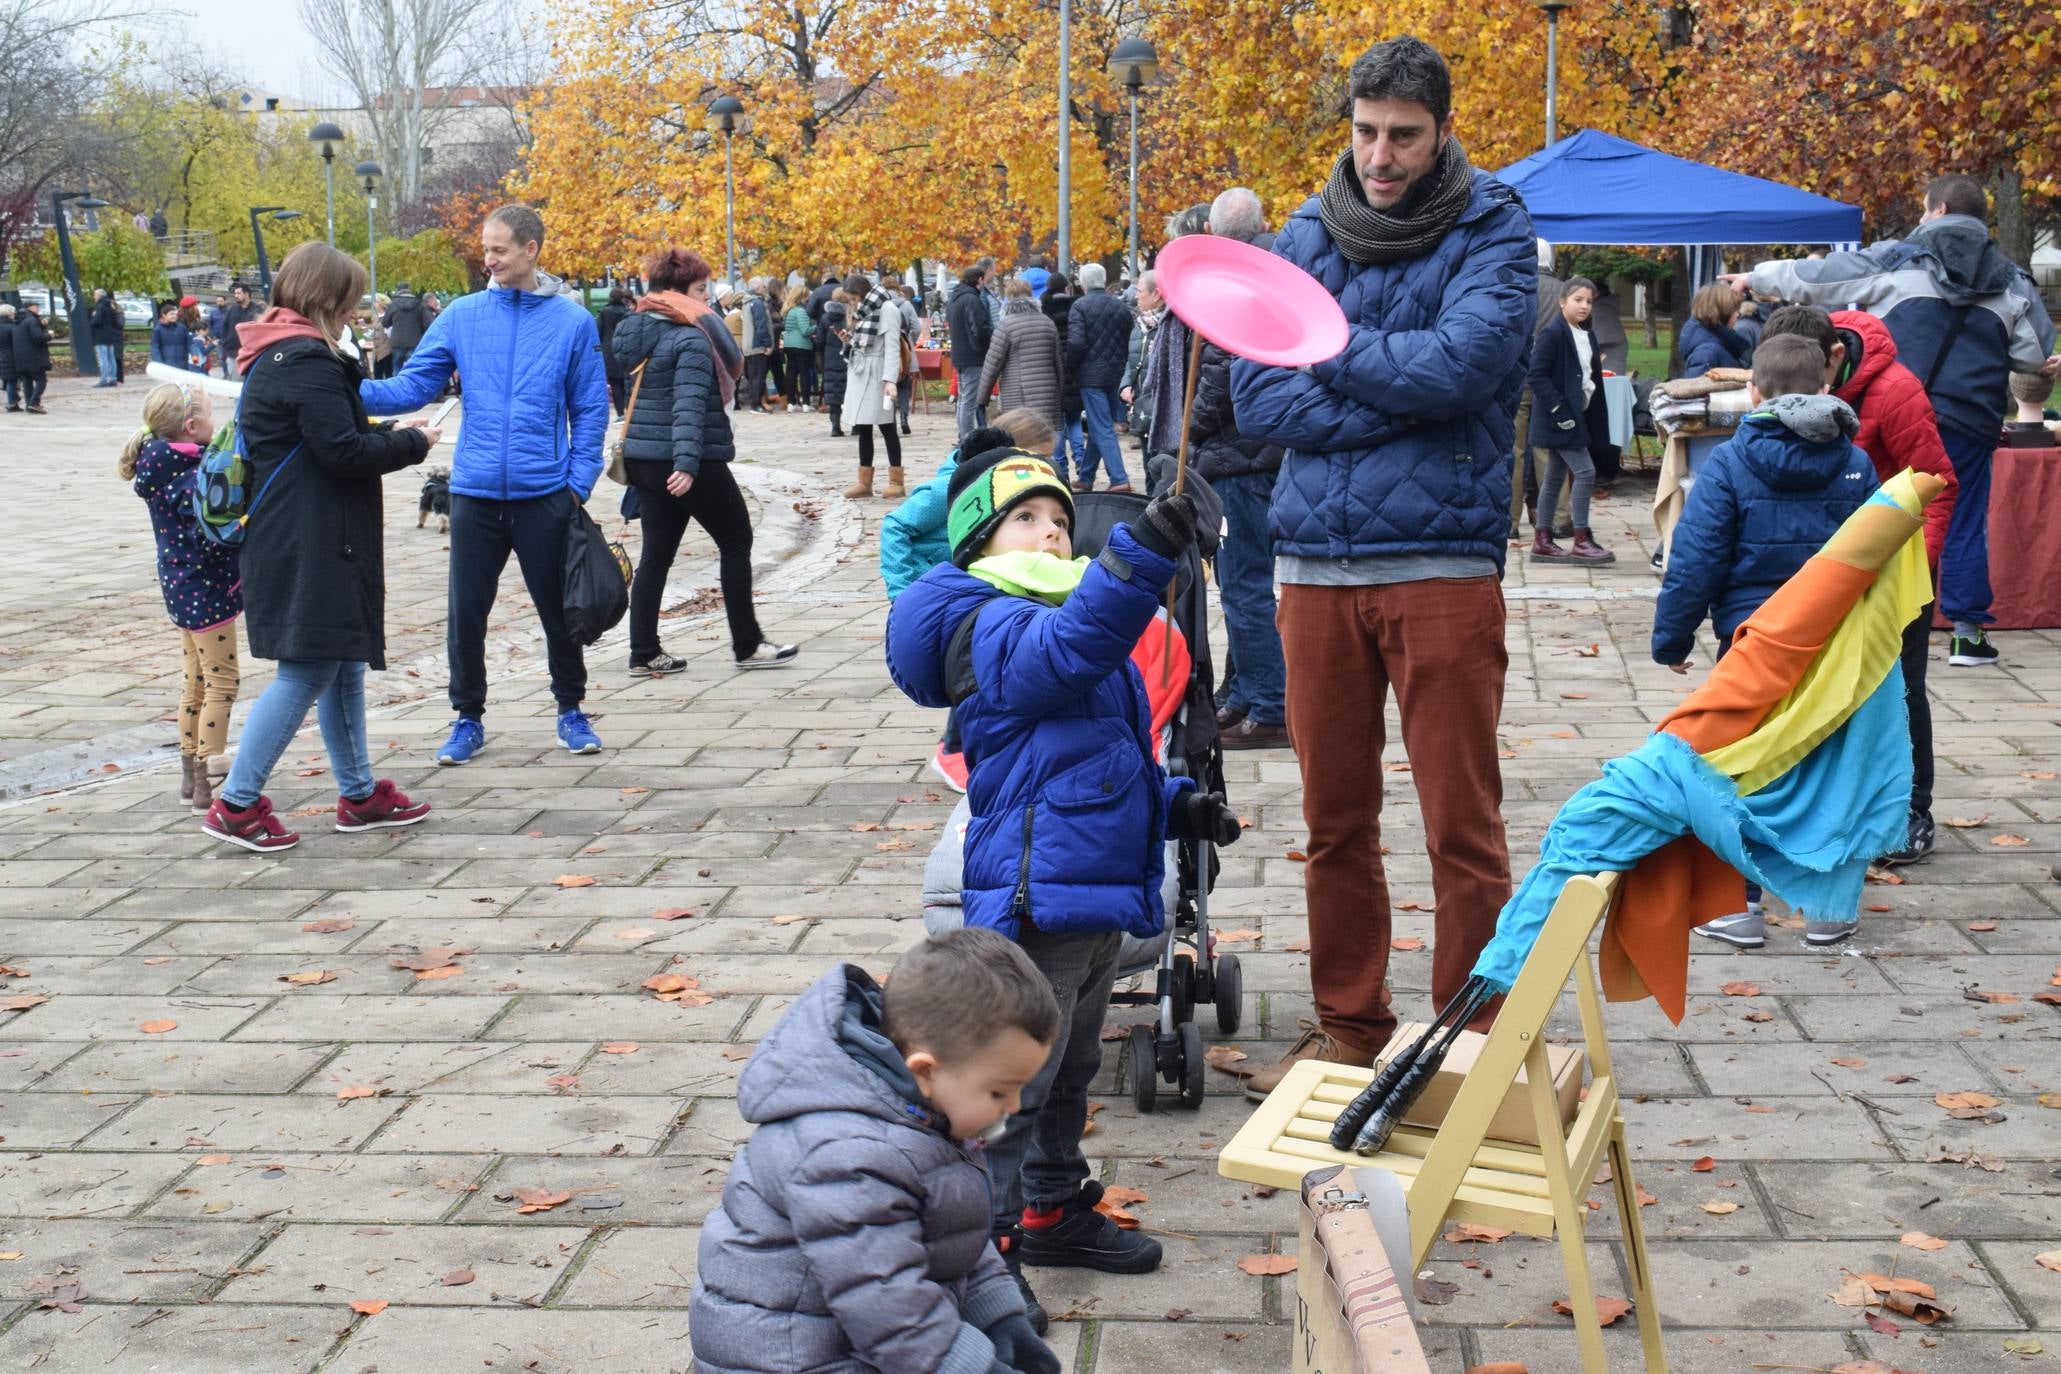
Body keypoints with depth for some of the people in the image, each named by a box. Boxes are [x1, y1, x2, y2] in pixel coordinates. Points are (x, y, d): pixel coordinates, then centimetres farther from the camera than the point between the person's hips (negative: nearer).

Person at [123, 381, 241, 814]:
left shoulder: (164, 468, 6)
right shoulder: (192, 480, -23)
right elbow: (212, 539, -28)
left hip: (183, 589, 10)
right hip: (205, 590, -10)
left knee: (197, 682, 18)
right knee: (221, 682, -2)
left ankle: (191, 776, 27)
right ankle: (209, 785, 0)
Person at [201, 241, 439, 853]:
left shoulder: (277, 356, 15)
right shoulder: (309, 362, -17)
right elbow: (345, 452, -19)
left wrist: (388, 433, 10)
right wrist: (411, 443, -5)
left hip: (299, 542, 11)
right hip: (313, 545, -11)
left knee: (343, 664, 15)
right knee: (307, 671, -5)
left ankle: (359, 794, 24)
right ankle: (236, 804, 0)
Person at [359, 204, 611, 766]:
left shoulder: (573, 322, -1)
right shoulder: (461, 315, 2)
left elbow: (591, 409, 2)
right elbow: (414, 385, -1)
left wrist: (579, 483, -6)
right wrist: (357, 392, -18)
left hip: (545, 494, -1)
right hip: (475, 493, 1)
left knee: (557, 607, 10)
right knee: (466, 612, 6)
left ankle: (571, 710, 28)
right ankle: (468, 719, 22)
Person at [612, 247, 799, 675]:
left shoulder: (636, 333, 11)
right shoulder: (691, 339, -16)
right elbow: (689, 405, -25)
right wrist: (687, 464, -32)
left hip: (643, 458, 8)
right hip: (689, 462, -8)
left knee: (656, 553, 11)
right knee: (736, 541, 6)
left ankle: (644, 654, 9)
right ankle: (747, 646, 11)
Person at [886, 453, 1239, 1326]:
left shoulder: (1064, 618, 18)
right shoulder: (995, 627, -15)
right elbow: (1067, 648, -39)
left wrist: (1175, 806, 12)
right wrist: (1141, 556, -49)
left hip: (1096, 895, 10)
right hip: (1034, 901, -10)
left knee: (1069, 1070, 24)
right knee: (1013, 1084, -4)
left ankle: (1054, 1211, 40)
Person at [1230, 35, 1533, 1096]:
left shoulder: (1492, 234, 1)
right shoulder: (1305, 238, 11)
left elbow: (1458, 366, -17)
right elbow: (1257, 397, -1)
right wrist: (1399, 399, -10)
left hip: (1442, 562, -4)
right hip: (1316, 563, 4)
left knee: (1462, 829, -3)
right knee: (1336, 821, 11)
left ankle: (1476, 1042, 9)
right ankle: (1350, 1031, 24)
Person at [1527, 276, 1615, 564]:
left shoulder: (1587, 335, 13)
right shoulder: (1552, 334, -14)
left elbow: (1592, 376, 19)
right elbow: (1535, 375, -19)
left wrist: (1594, 416, 12)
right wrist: (1559, 410, -22)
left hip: (1577, 414, 9)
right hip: (1559, 417, -9)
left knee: (1555, 477, 12)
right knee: (1585, 472, -12)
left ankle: (1542, 541, 17)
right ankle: (1582, 541, -7)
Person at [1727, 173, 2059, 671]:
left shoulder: (1899, 258, 2)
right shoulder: (2010, 280, 9)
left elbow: (1814, 278, 7)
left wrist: (1757, 276, 22)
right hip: (1967, 424, 1)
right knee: (1963, 524, 8)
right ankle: (1969, 632, 10)